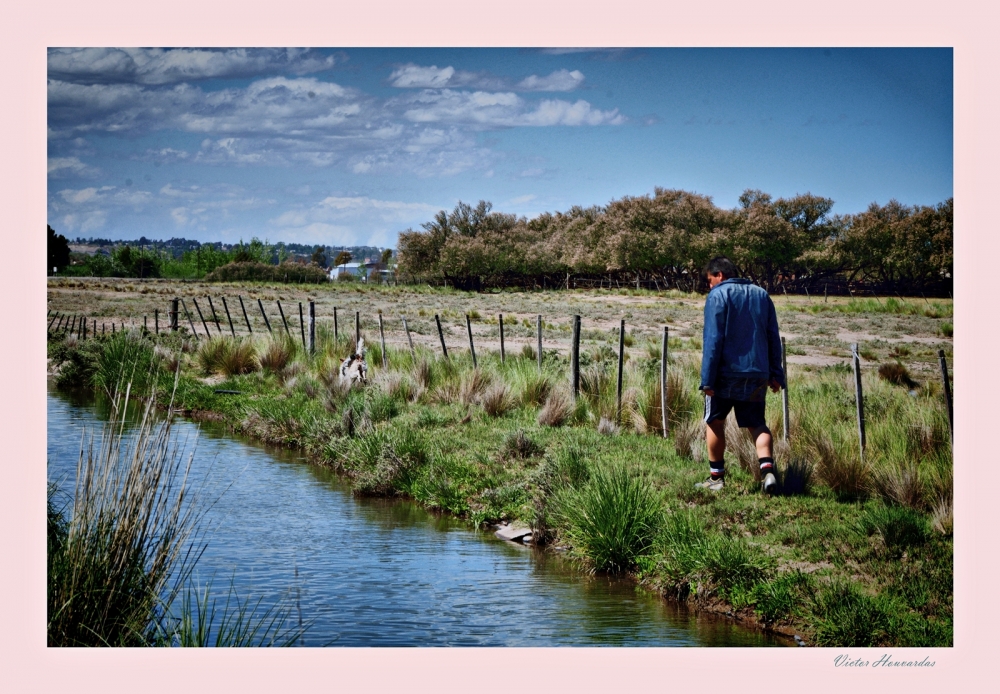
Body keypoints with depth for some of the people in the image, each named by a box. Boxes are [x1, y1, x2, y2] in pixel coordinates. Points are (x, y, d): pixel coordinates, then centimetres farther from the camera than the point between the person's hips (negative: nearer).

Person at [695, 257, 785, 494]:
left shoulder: (717, 296, -7)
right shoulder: (761, 295, 13)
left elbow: (712, 340, -12)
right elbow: (773, 338, 12)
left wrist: (707, 379, -12)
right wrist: (776, 374, 14)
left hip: (726, 373, -5)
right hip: (757, 374, 5)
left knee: (715, 423, 10)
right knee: (757, 423, 10)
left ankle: (716, 477, 14)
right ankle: (767, 469, -12)